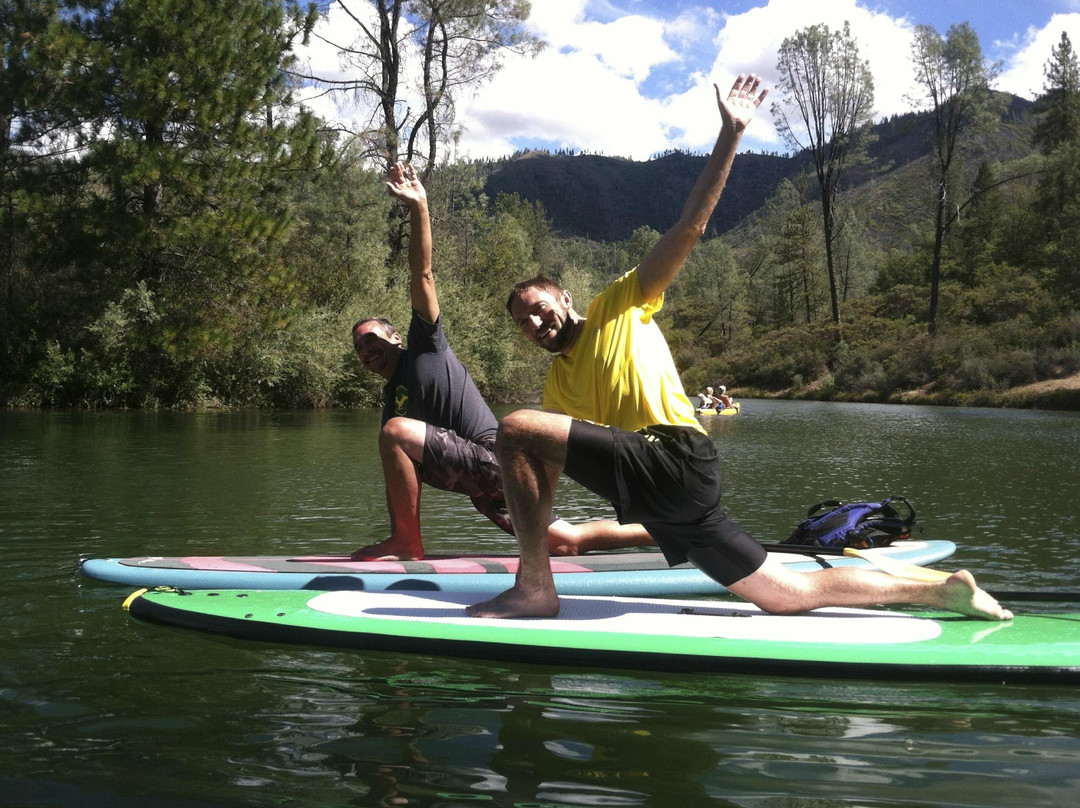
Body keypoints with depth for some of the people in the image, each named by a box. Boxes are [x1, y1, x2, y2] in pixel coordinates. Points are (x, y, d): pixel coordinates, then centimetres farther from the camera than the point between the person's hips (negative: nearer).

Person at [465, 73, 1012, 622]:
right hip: (660, 502, 9)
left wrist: (729, 136, -8)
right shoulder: (558, 383, 28)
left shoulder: (616, 308, 9)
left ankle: (535, 587, -17)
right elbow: (543, 473, 25)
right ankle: (940, 590, 18)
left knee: (513, 430, -16)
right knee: (789, 594, 8)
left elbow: (690, 225, 0)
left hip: (673, 456, -9)